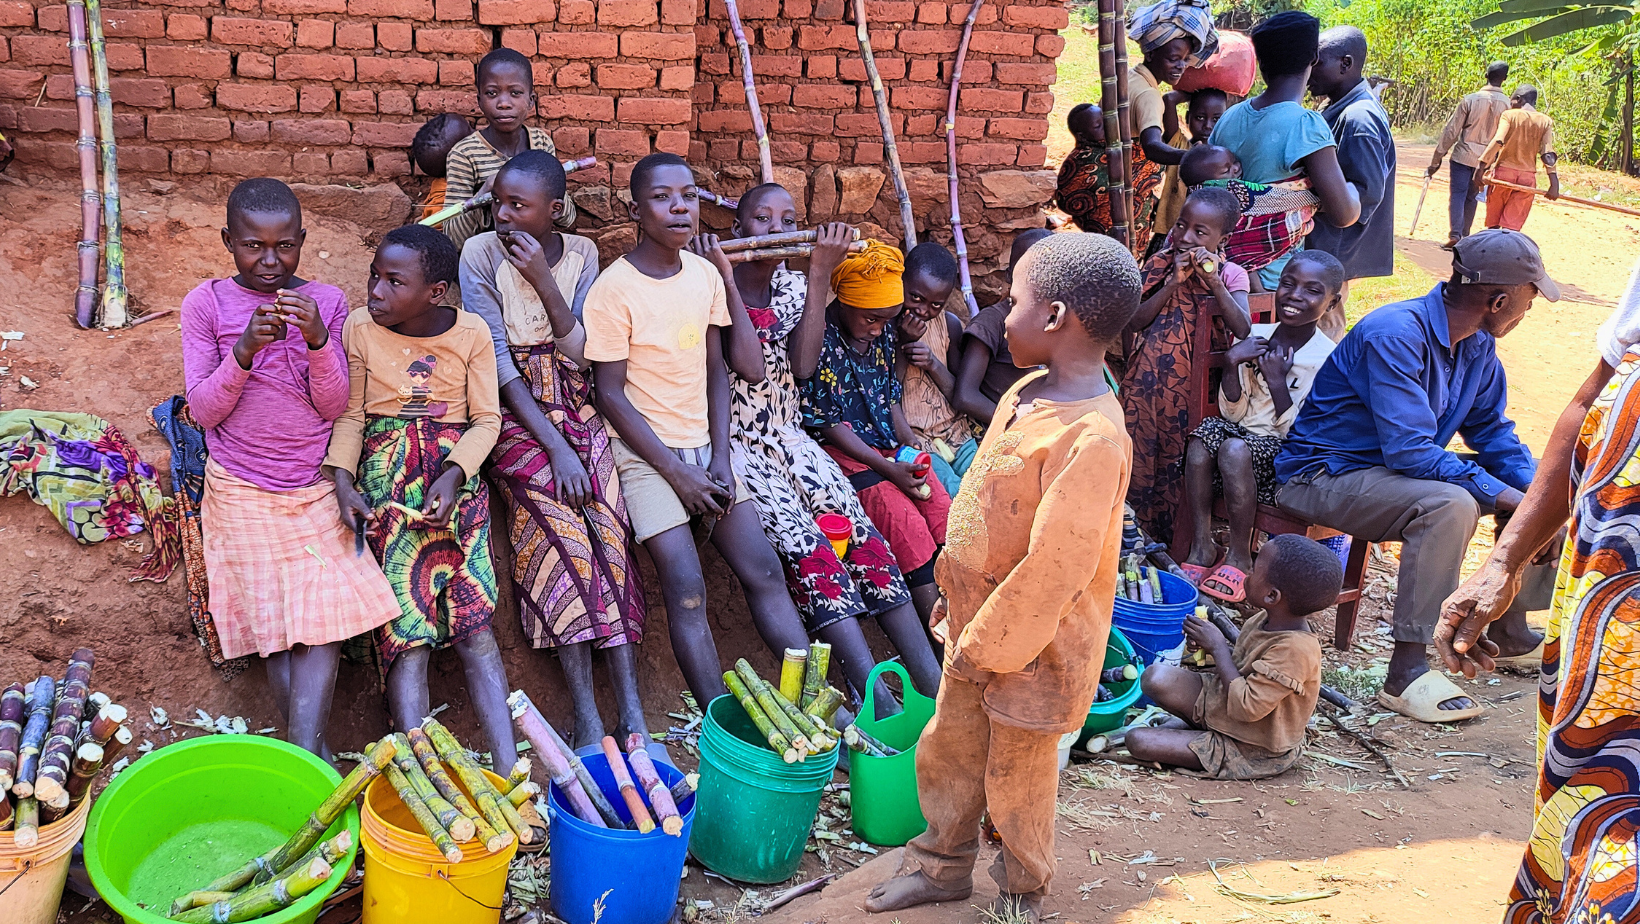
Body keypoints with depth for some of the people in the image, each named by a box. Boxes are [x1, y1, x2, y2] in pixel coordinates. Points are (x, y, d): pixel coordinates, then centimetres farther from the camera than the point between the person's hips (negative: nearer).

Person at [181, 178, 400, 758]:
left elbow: (333, 406, -4)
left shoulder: (325, 302, 1)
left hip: (316, 486, 1)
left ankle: (305, 755, -13)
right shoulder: (206, 305, -3)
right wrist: (245, 350, -24)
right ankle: (311, 752, 5)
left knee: (326, 613, -11)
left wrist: (317, 338, -21)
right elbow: (203, 410, -7)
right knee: (274, 624, -2)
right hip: (243, 492, -1)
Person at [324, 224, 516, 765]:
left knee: (475, 624, -12)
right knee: (407, 631, -13)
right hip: (386, 470, 0)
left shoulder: (470, 333, 2)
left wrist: (452, 477, -12)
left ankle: (510, 774, -15)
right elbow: (350, 415, 6)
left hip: (455, 471, 0)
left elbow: (486, 419, 3)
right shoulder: (359, 329, 2)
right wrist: (342, 482, -8)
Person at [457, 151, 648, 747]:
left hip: (576, 408, 3)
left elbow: (580, 353, -5)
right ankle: (586, 715, -26)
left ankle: (633, 710, -24)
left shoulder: (581, 255, 4)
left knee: (609, 527, -21)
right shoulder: (481, 254, -4)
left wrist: (544, 280, -17)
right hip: (515, 414, -3)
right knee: (563, 528, -26)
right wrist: (555, 447, -18)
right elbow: (499, 364, -10)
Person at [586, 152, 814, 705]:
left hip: (703, 445, 5)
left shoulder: (706, 272, 4)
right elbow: (610, 394, -12)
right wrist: (678, 473, -13)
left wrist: (720, 459, -4)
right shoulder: (614, 289, -13)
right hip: (644, 452, -5)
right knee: (686, 587, -16)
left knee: (764, 570, -3)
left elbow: (717, 371, 7)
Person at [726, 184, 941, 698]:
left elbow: (803, 365, -8)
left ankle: (934, 686, -16)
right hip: (736, 442, -5)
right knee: (806, 548, -23)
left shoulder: (794, 286, 9)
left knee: (863, 535, -12)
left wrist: (820, 274, -11)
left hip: (790, 437, 5)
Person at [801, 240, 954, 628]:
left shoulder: (885, 334, 8)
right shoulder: (819, 341, -14)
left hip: (890, 446, 7)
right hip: (843, 451, -7)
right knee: (905, 520, -24)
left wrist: (912, 447, -1)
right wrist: (886, 468, -19)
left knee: (944, 508, -16)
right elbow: (828, 423, -14)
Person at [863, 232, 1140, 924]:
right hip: (978, 624, 8)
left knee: (1016, 781, 14)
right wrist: (959, 603, 16)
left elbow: (1052, 570, -28)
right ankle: (942, 866, 45)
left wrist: (985, 645, -18)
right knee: (946, 751, 22)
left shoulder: (1090, 438, -30)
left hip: (1032, 646, -8)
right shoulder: (1030, 390, 0)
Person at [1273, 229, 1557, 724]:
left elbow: (1493, 432, 10)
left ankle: (1510, 627, 22)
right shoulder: (1394, 335, -27)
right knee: (1448, 506, -34)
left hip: (1402, 468, 9)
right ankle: (1407, 673, -28)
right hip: (1325, 474, -9)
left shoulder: (1477, 346, 1)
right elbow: (1410, 451, -32)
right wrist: (1504, 497, -29)